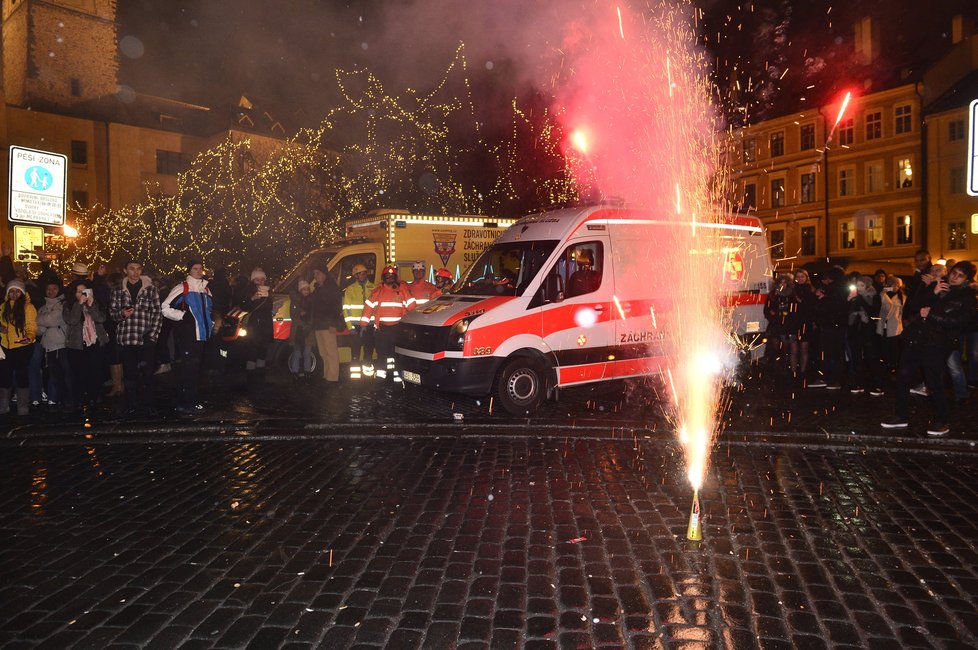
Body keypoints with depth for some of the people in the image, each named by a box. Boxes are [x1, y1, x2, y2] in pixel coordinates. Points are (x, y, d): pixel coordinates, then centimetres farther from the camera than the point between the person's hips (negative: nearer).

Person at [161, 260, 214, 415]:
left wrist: (210, 323, 17)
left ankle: (191, 401, 20)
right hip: (187, 336, -7)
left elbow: (210, 309, 31)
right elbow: (165, 308, -11)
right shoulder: (182, 288, -6)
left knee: (195, 368, 12)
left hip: (201, 335, 7)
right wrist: (183, 316, -15)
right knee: (189, 368, -10)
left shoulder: (206, 290, 16)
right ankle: (184, 404, -4)